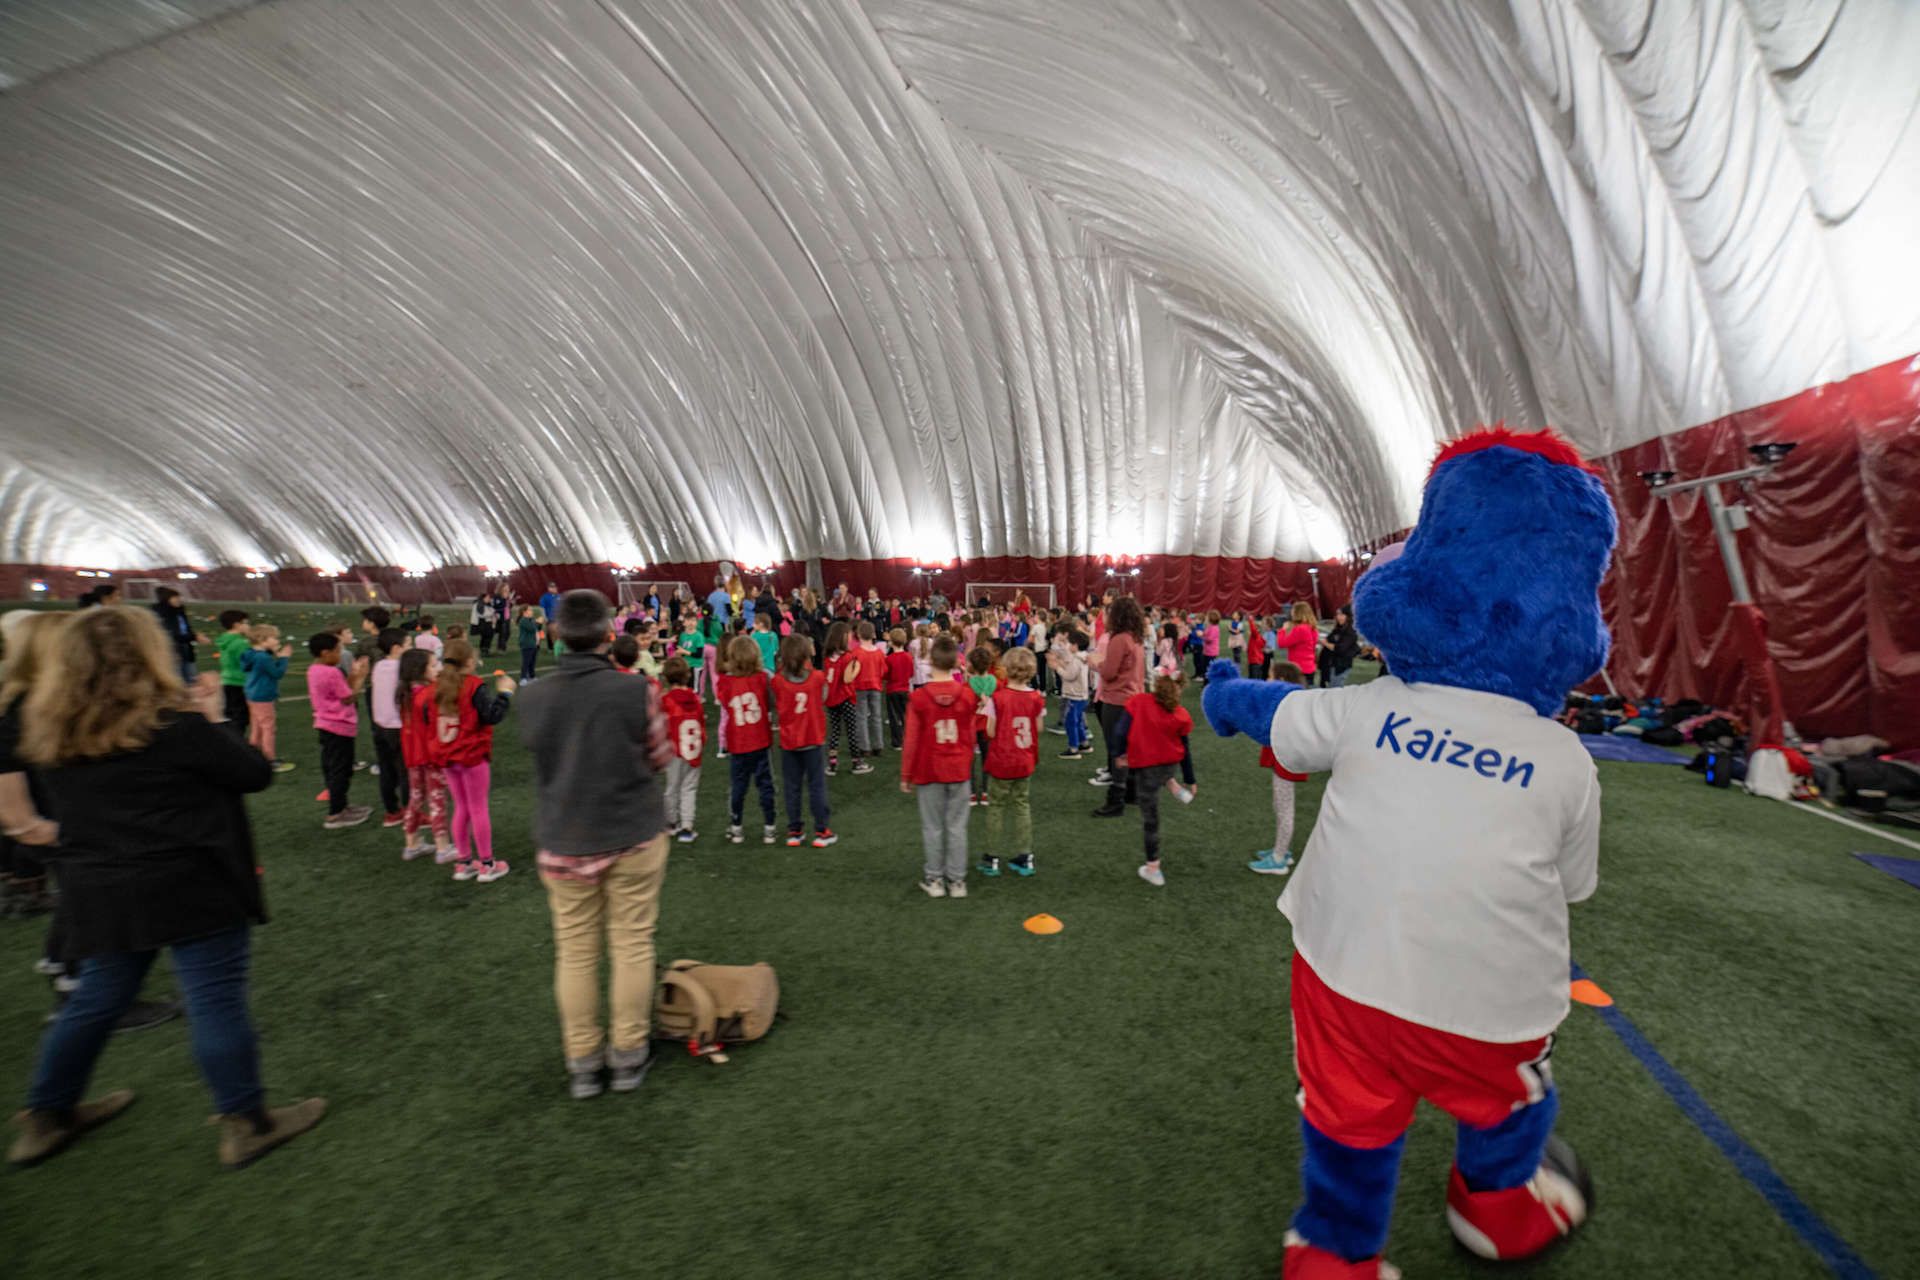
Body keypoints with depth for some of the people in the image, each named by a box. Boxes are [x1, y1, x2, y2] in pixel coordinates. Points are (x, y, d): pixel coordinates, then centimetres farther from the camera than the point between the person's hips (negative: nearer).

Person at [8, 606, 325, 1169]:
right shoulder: (175, 725, -20)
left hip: (97, 891, 7)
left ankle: (44, 1119, 40)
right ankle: (246, 1124, 15)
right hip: (193, 889, -7)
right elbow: (255, 773, -13)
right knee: (216, 1004, 3)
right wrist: (211, 722, -1)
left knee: (95, 1001, 24)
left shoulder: (50, 733, 2)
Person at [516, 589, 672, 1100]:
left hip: (564, 843, 2)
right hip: (632, 838, -2)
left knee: (574, 952, 16)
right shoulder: (634, 691, -17)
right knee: (631, 946, 12)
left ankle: (582, 1062, 29)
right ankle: (627, 1056, 25)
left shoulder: (532, 698, -9)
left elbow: (538, 751, 9)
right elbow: (659, 756, -4)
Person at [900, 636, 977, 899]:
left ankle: (934, 879, 20)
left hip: (929, 771, -1)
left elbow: (912, 741, -7)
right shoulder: (968, 695, -6)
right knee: (956, 826, 9)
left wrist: (906, 775, 4)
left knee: (932, 827, 10)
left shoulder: (918, 697, -11)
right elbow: (970, 737, 3)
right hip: (959, 770, 1)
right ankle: (957, 879, 17)